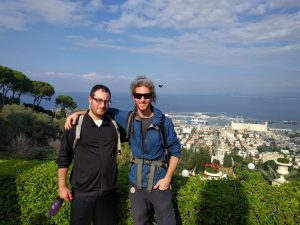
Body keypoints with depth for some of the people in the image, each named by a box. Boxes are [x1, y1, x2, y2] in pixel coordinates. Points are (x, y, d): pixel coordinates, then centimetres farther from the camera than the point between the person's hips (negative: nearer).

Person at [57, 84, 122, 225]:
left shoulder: (114, 125, 1)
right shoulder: (76, 125, -7)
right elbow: (63, 158, -1)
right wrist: (62, 186, -2)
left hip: (109, 192, 3)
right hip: (82, 193, -2)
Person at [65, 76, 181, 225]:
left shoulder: (164, 122, -11)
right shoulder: (128, 119, -4)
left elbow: (174, 151, -2)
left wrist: (167, 177, -10)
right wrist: (77, 113, -3)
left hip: (159, 183, -2)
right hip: (136, 183, 2)